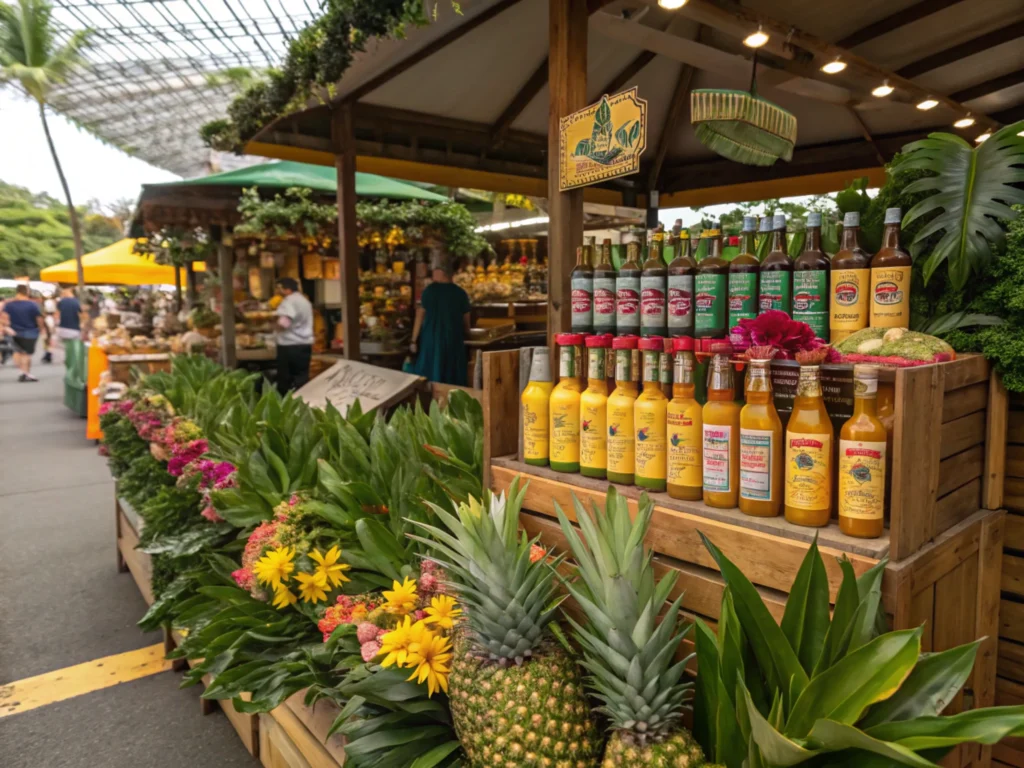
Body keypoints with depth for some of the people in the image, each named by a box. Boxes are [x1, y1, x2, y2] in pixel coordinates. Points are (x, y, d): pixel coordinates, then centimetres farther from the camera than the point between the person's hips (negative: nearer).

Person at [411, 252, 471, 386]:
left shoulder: (429, 290, -5)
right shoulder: (461, 293, 2)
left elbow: (420, 316, -4)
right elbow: (466, 321, 7)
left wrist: (414, 340, 1)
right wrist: (465, 335, 24)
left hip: (431, 339, -2)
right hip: (453, 341, 2)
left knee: (429, 377, 4)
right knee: (452, 378, 7)